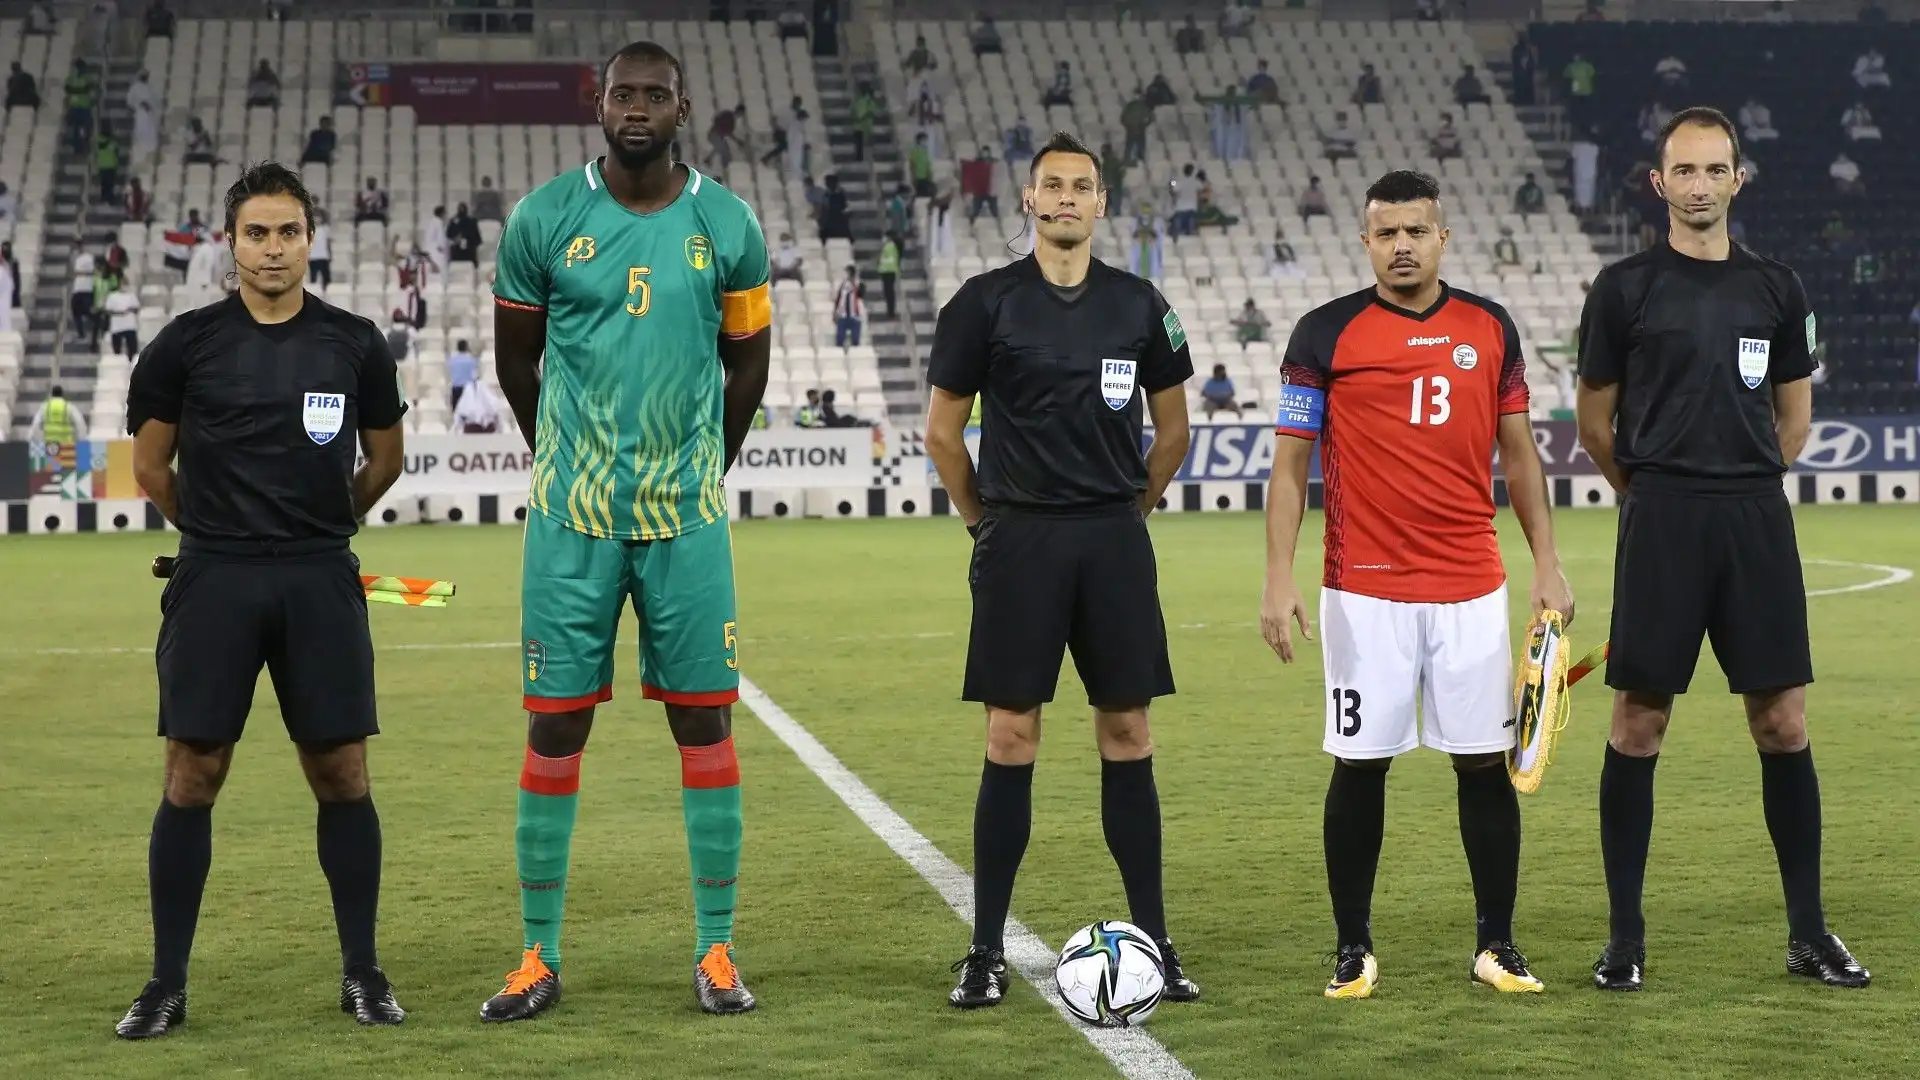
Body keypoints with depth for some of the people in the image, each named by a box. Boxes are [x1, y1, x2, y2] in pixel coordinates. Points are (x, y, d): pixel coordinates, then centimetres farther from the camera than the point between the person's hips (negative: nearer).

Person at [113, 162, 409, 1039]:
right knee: (192, 776, -1)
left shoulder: (354, 345, 4)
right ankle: (167, 984, 8)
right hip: (213, 582, -1)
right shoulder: (188, 344, 1)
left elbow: (385, 459, 18)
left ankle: (362, 973, 15)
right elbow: (151, 468, 11)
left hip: (321, 582, 1)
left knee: (342, 774, 2)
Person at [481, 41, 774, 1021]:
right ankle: (540, 957, 9)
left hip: (689, 518, 1)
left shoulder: (727, 226, 1)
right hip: (572, 522, -1)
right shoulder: (542, 220, -1)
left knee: (705, 722, 2)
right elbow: (515, 360, 10)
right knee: (554, 726, 1)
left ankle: (715, 952, 9)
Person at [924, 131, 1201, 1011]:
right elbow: (943, 428, 5)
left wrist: (1130, 509, 13)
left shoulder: (1139, 306, 7)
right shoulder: (986, 302, -1)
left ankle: (1152, 940, 10)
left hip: (1115, 541, 2)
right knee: (1010, 740, -2)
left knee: (1127, 735, 4)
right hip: (1020, 542, -2)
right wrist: (986, 519, 7)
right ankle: (987, 952, 5)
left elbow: (1172, 429, 17)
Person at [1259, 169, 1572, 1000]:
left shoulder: (1490, 328, 7)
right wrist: (1279, 580, -9)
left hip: (1472, 590, 2)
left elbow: (1519, 453, 13)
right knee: (1359, 767, 2)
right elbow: (1290, 464, 0)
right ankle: (1353, 949, 13)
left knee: (1484, 764, 4)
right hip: (1365, 592, -2)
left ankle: (1496, 944, 15)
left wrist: (1546, 564, 6)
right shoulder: (1326, 334, -1)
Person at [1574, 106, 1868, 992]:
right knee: (1639, 724, -1)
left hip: (1757, 521, 3)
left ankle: (1808, 933, 12)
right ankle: (1625, 936, 8)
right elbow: (1595, 423, 7)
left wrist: (1744, 481, 13)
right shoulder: (1625, 288, 0)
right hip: (1660, 524, -3)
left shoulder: (1776, 288, 10)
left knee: (1783, 724, 3)